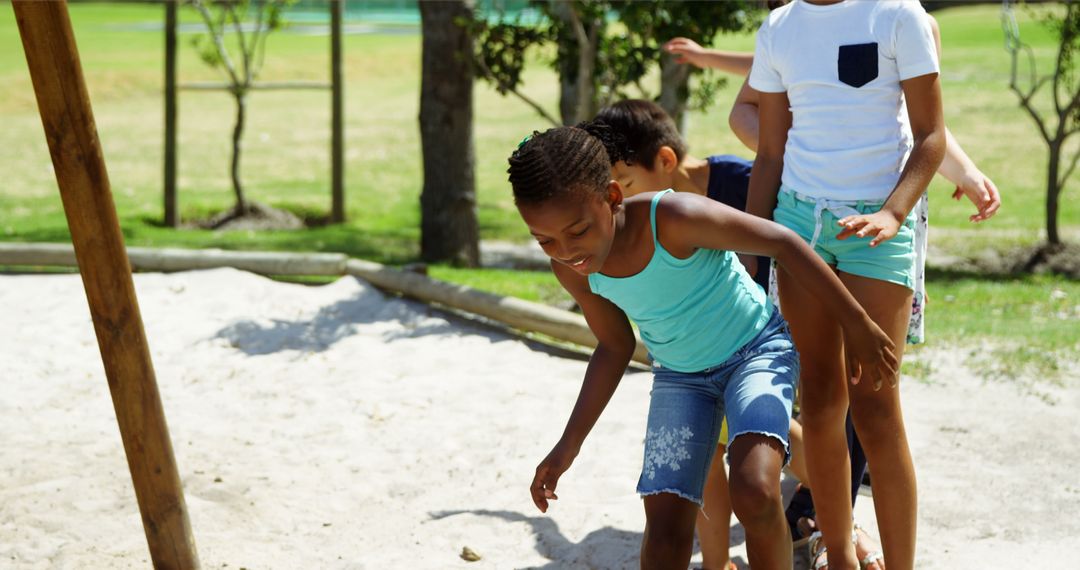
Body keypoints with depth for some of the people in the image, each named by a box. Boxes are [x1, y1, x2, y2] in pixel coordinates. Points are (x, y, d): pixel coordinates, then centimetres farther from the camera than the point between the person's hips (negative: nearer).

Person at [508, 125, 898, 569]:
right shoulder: (573, 271, -15)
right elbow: (614, 347, 3)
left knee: (754, 494, -26)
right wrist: (568, 447, 1)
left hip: (757, 348, -5)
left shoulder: (673, 218, -33)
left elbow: (783, 242, -23)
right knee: (665, 526, -7)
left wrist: (857, 325, -19)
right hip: (680, 376, 5)